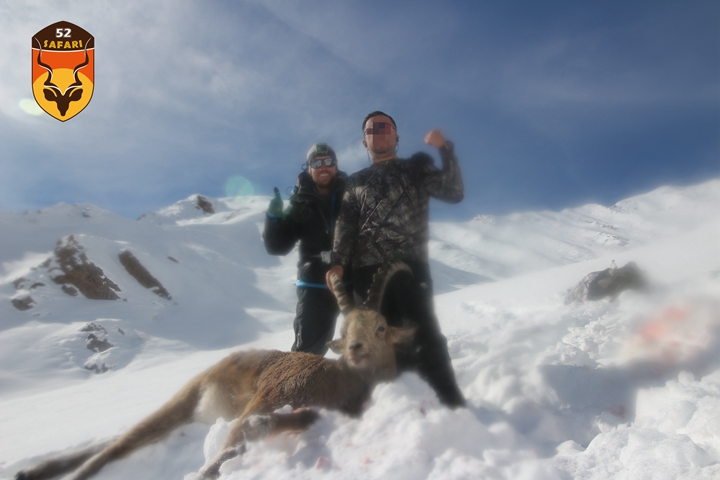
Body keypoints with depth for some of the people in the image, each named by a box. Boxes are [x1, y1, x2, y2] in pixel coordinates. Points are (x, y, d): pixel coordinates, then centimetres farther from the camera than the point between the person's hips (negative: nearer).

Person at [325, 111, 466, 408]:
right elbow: (345, 225, 10)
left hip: (410, 266, -2)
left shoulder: (417, 168, 17)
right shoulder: (355, 182, 23)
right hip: (366, 272, 3)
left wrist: (445, 150, -10)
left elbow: (453, 193, 1)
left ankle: (452, 405, -3)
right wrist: (338, 262, -6)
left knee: (425, 334, -11)